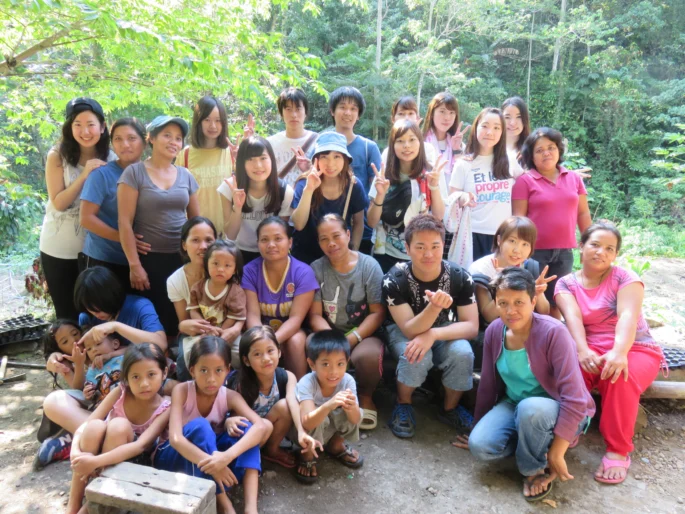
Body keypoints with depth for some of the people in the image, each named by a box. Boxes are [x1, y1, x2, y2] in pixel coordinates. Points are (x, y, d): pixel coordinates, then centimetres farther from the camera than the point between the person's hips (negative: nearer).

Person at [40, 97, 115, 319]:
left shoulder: (111, 158, -2)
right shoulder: (57, 156, -9)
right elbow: (58, 203, -15)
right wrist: (84, 175, -24)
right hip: (59, 248, -1)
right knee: (67, 313, 11)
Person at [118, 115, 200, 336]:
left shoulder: (186, 176, 8)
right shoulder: (134, 173, -4)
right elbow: (125, 222, -8)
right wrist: (134, 265, -12)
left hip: (182, 258, 4)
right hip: (148, 259, -3)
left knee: (180, 319, 8)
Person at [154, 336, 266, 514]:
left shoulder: (230, 397, -15)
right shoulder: (182, 391, -21)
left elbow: (260, 427, -31)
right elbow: (175, 438, -34)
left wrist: (227, 456, -48)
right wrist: (211, 464, -44)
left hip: (212, 453, 3)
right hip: (174, 457, -3)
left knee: (245, 427, -25)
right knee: (199, 426, -35)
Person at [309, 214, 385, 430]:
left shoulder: (369, 266, -5)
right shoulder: (316, 269, -1)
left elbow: (378, 313, -7)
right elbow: (315, 315, -4)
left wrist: (352, 339, -20)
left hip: (363, 333, -1)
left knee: (367, 355, -35)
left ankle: (366, 398, 0)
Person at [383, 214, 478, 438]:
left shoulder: (460, 277, -20)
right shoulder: (394, 280, -26)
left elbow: (471, 326, -20)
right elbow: (410, 330, -29)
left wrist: (432, 335, -37)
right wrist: (435, 306, -49)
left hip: (445, 332, 2)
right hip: (403, 331, -2)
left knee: (462, 353, -30)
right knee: (415, 356, -34)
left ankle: (450, 408, -1)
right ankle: (403, 405, -2)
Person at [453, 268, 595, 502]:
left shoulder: (553, 333, -25)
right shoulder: (494, 331, -9)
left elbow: (574, 397, -27)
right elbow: (488, 384, 3)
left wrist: (556, 452, -24)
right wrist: (479, 428, 12)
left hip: (557, 413, -4)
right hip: (514, 405, 5)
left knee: (531, 408, -39)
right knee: (479, 445, -21)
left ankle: (534, 469, -8)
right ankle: (535, 441, 7)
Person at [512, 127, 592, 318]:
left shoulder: (574, 178, 9)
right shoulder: (525, 181, -5)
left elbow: (583, 214, 13)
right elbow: (518, 217, -7)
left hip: (564, 252, 4)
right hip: (535, 251, -4)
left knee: (556, 303, 13)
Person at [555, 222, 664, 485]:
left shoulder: (625, 277, -2)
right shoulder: (566, 283, 4)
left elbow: (628, 316, -20)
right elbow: (573, 317, -13)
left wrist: (619, 352, -39)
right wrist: (582, 350, -33)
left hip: (635, 349, -1)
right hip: (592, 350, 1)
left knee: (620, 377, -35)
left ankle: (618, 450, -18)